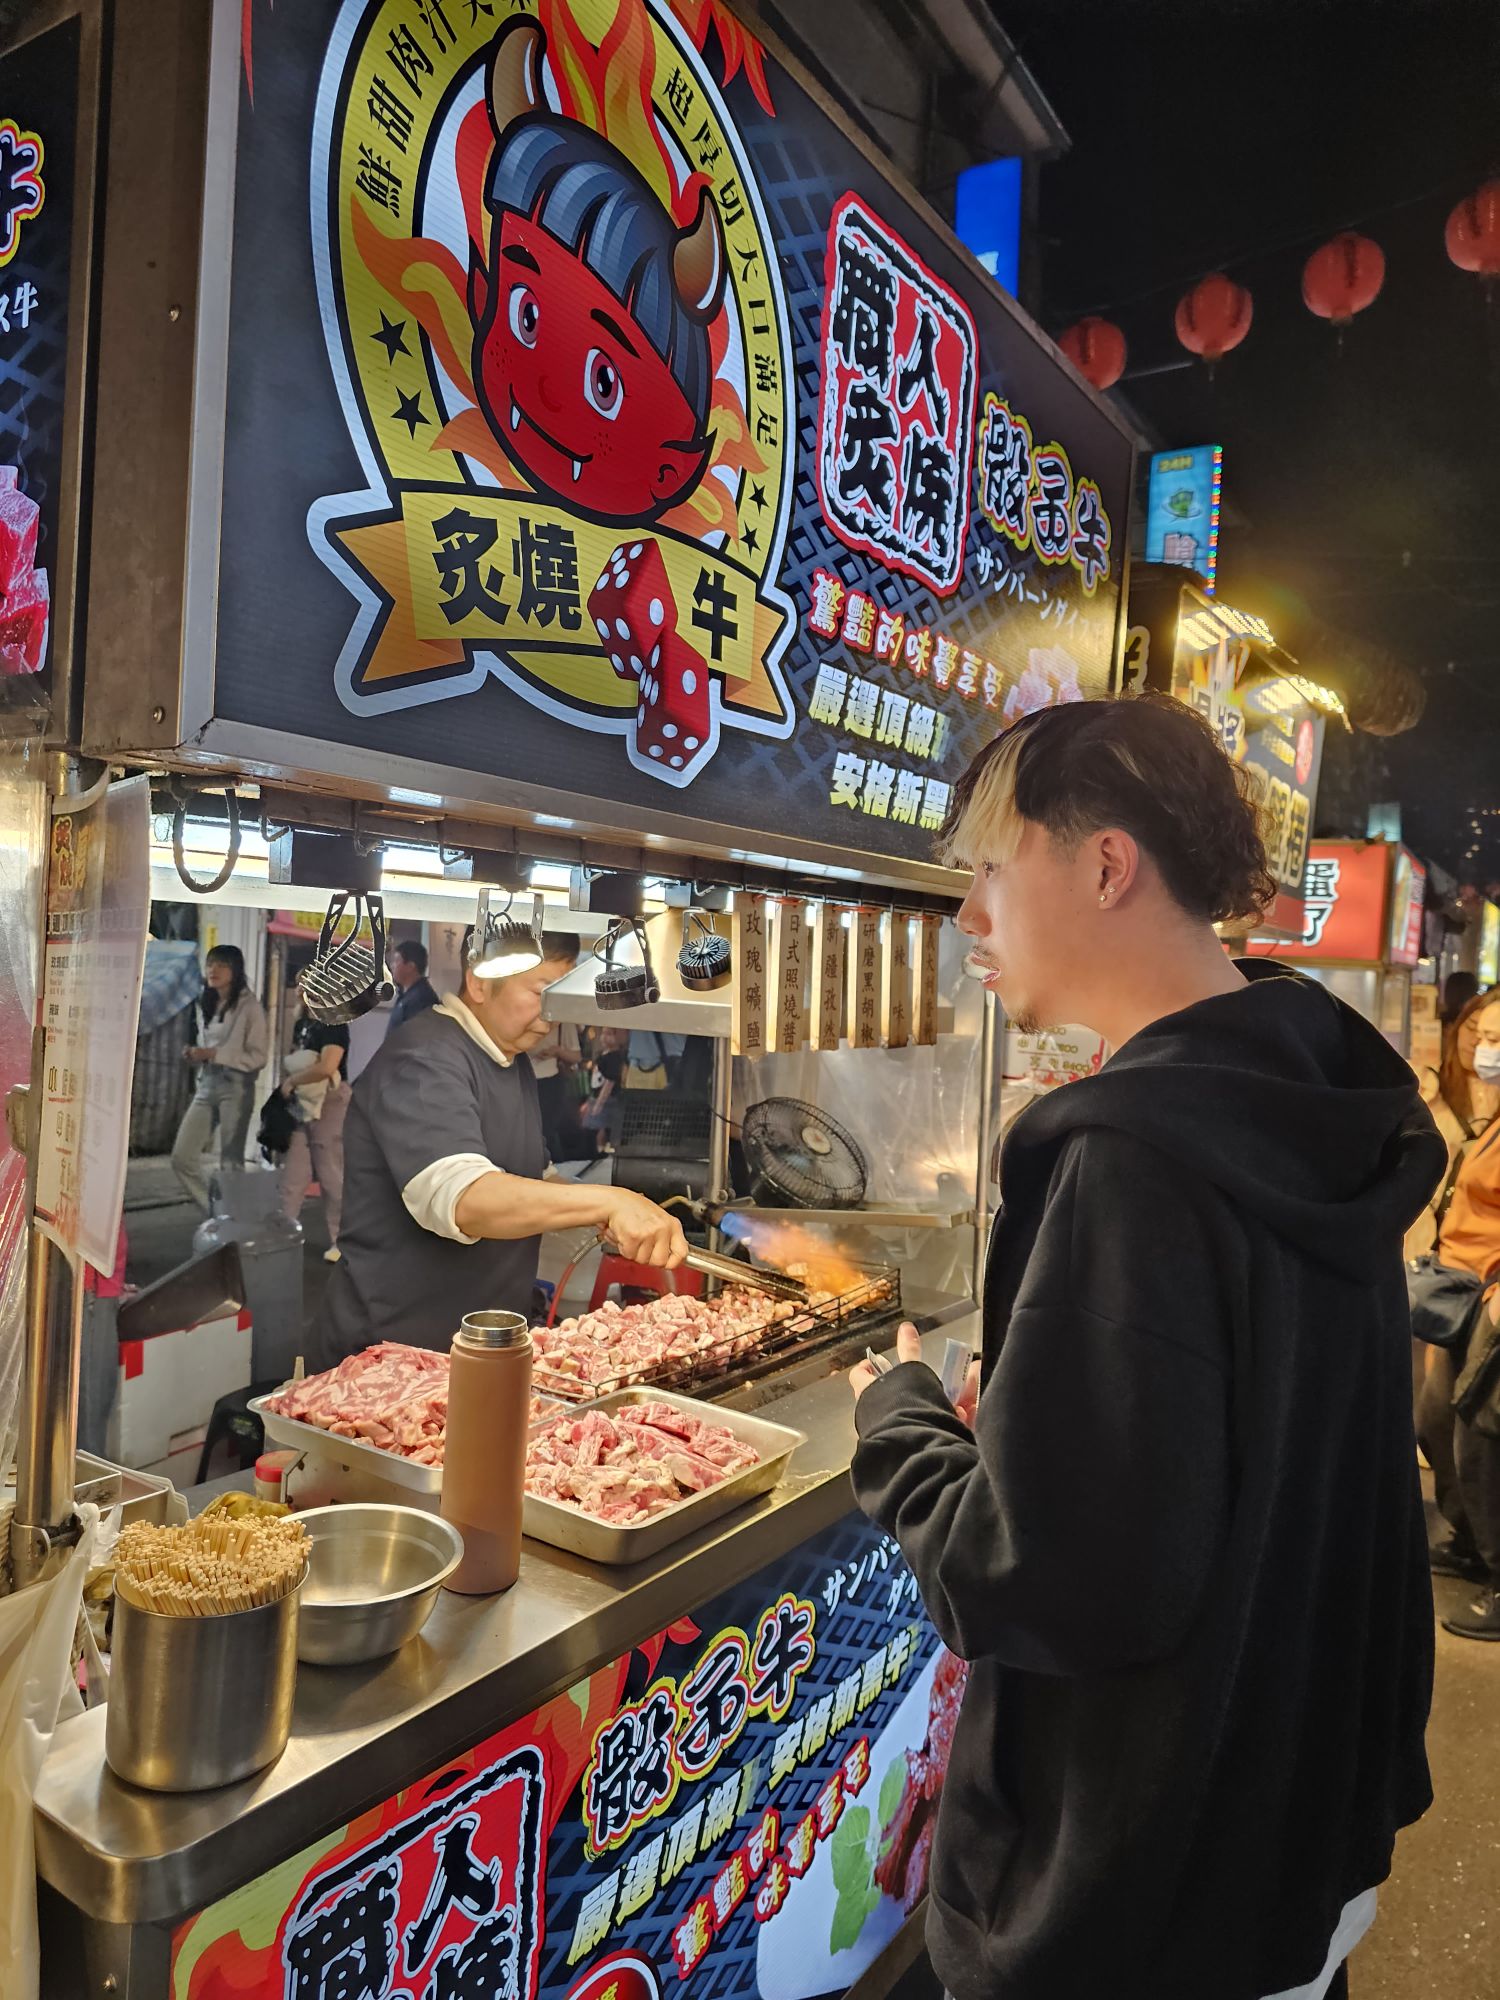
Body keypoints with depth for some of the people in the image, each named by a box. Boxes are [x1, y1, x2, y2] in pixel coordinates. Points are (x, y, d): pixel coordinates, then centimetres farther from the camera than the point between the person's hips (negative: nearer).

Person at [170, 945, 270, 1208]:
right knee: (181, 1156, 2)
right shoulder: (208, 1006, 15)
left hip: (235, 1087, -7)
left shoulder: (249, 1007, -6)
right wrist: (197, 1055, 3)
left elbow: (258, 1057, -11)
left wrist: (213, 1054, -17)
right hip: (206, 1085, 7)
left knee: (230, 1163, -3)